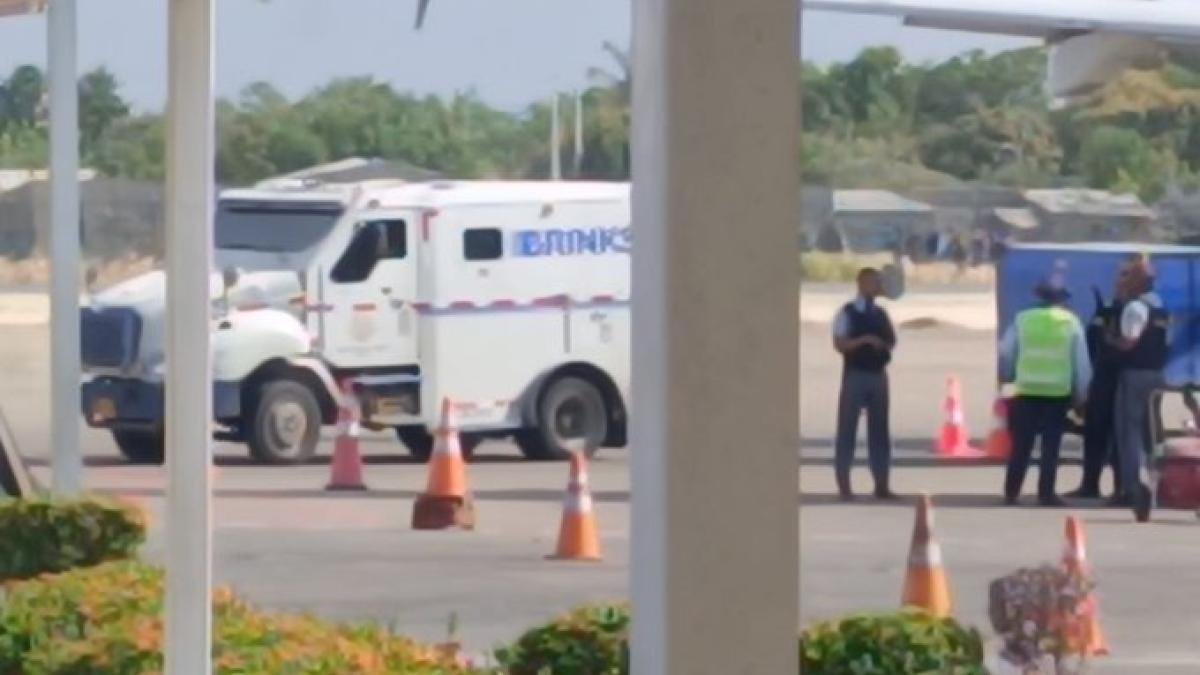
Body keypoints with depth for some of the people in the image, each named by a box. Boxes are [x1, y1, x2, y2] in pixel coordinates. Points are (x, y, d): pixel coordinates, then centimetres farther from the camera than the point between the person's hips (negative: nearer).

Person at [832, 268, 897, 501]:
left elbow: (891, 341, 16)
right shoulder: (847, 313, -5)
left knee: (879, 430, 8)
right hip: (855, 375, -6)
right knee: (847, 429, -2)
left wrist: (884, 344, -6)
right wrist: (865, 339, -24)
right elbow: (839, 344, -14)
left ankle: (881, 484, 13)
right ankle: (844, 485, 3)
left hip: (878, 376, 6)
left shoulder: (881, 314, 11)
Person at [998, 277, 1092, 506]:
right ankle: (1046, 493, 0)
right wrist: (1080, 395, 10)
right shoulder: (1071, 322, 3)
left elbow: (1005, 354, 3)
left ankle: (1011, 492, 6)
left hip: (1027, 391, 1)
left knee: (1021, 445, 6)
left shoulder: (1022, 320, 3)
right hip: (1059, 393, -1)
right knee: (1051, 446, 3)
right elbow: (1082, 363, 3)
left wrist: (1007, 377, 19)